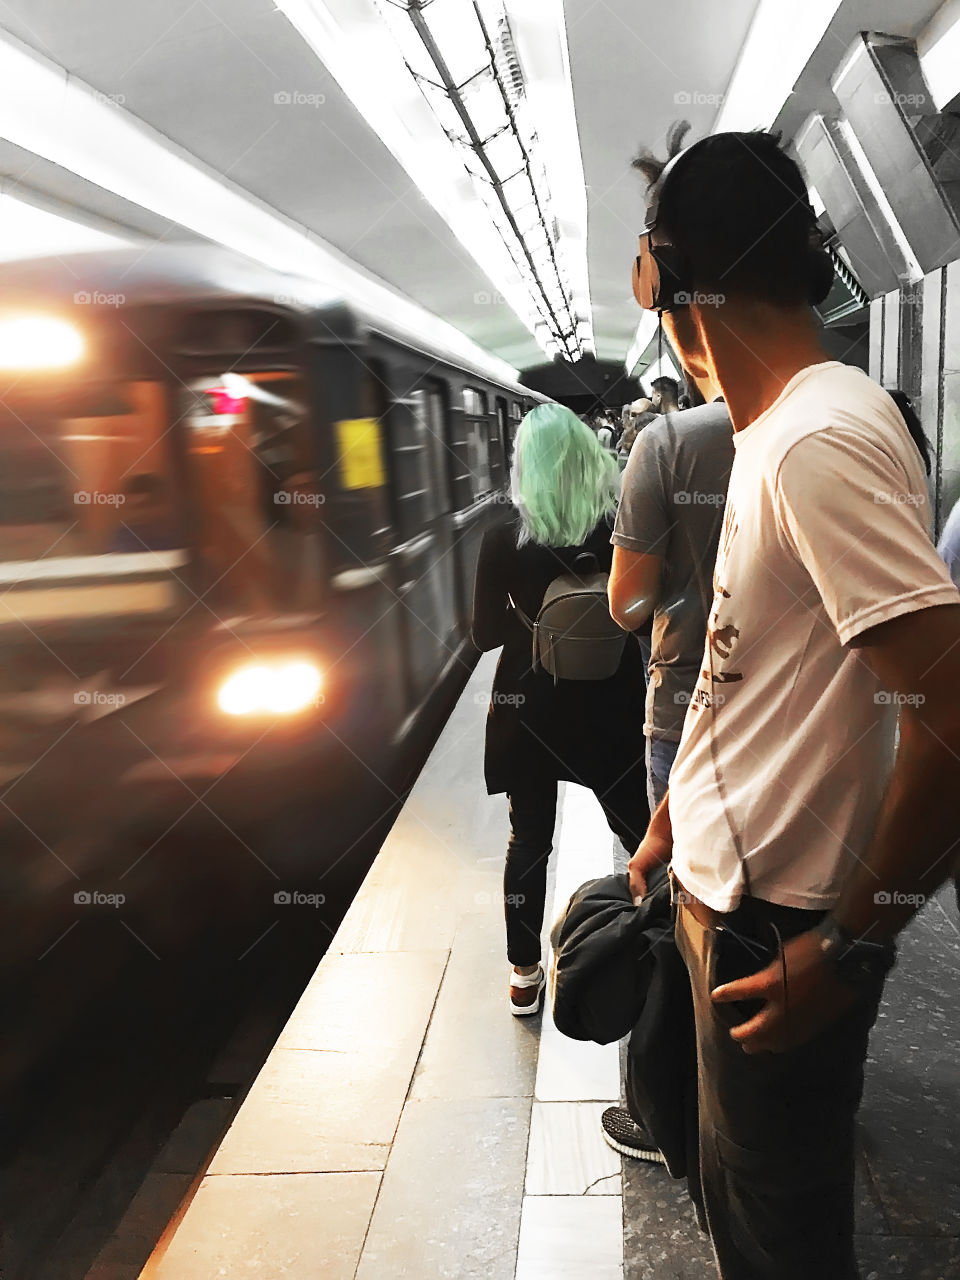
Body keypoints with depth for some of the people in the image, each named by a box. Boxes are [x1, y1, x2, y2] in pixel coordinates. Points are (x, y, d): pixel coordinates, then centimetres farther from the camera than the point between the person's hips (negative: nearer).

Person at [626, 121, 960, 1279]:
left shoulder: (821, 439, -22)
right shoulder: (774, 433, 8)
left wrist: (854, 941, -18)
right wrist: (676, 818, 18)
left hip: (778, 922, -9)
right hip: (730, 888, 9)